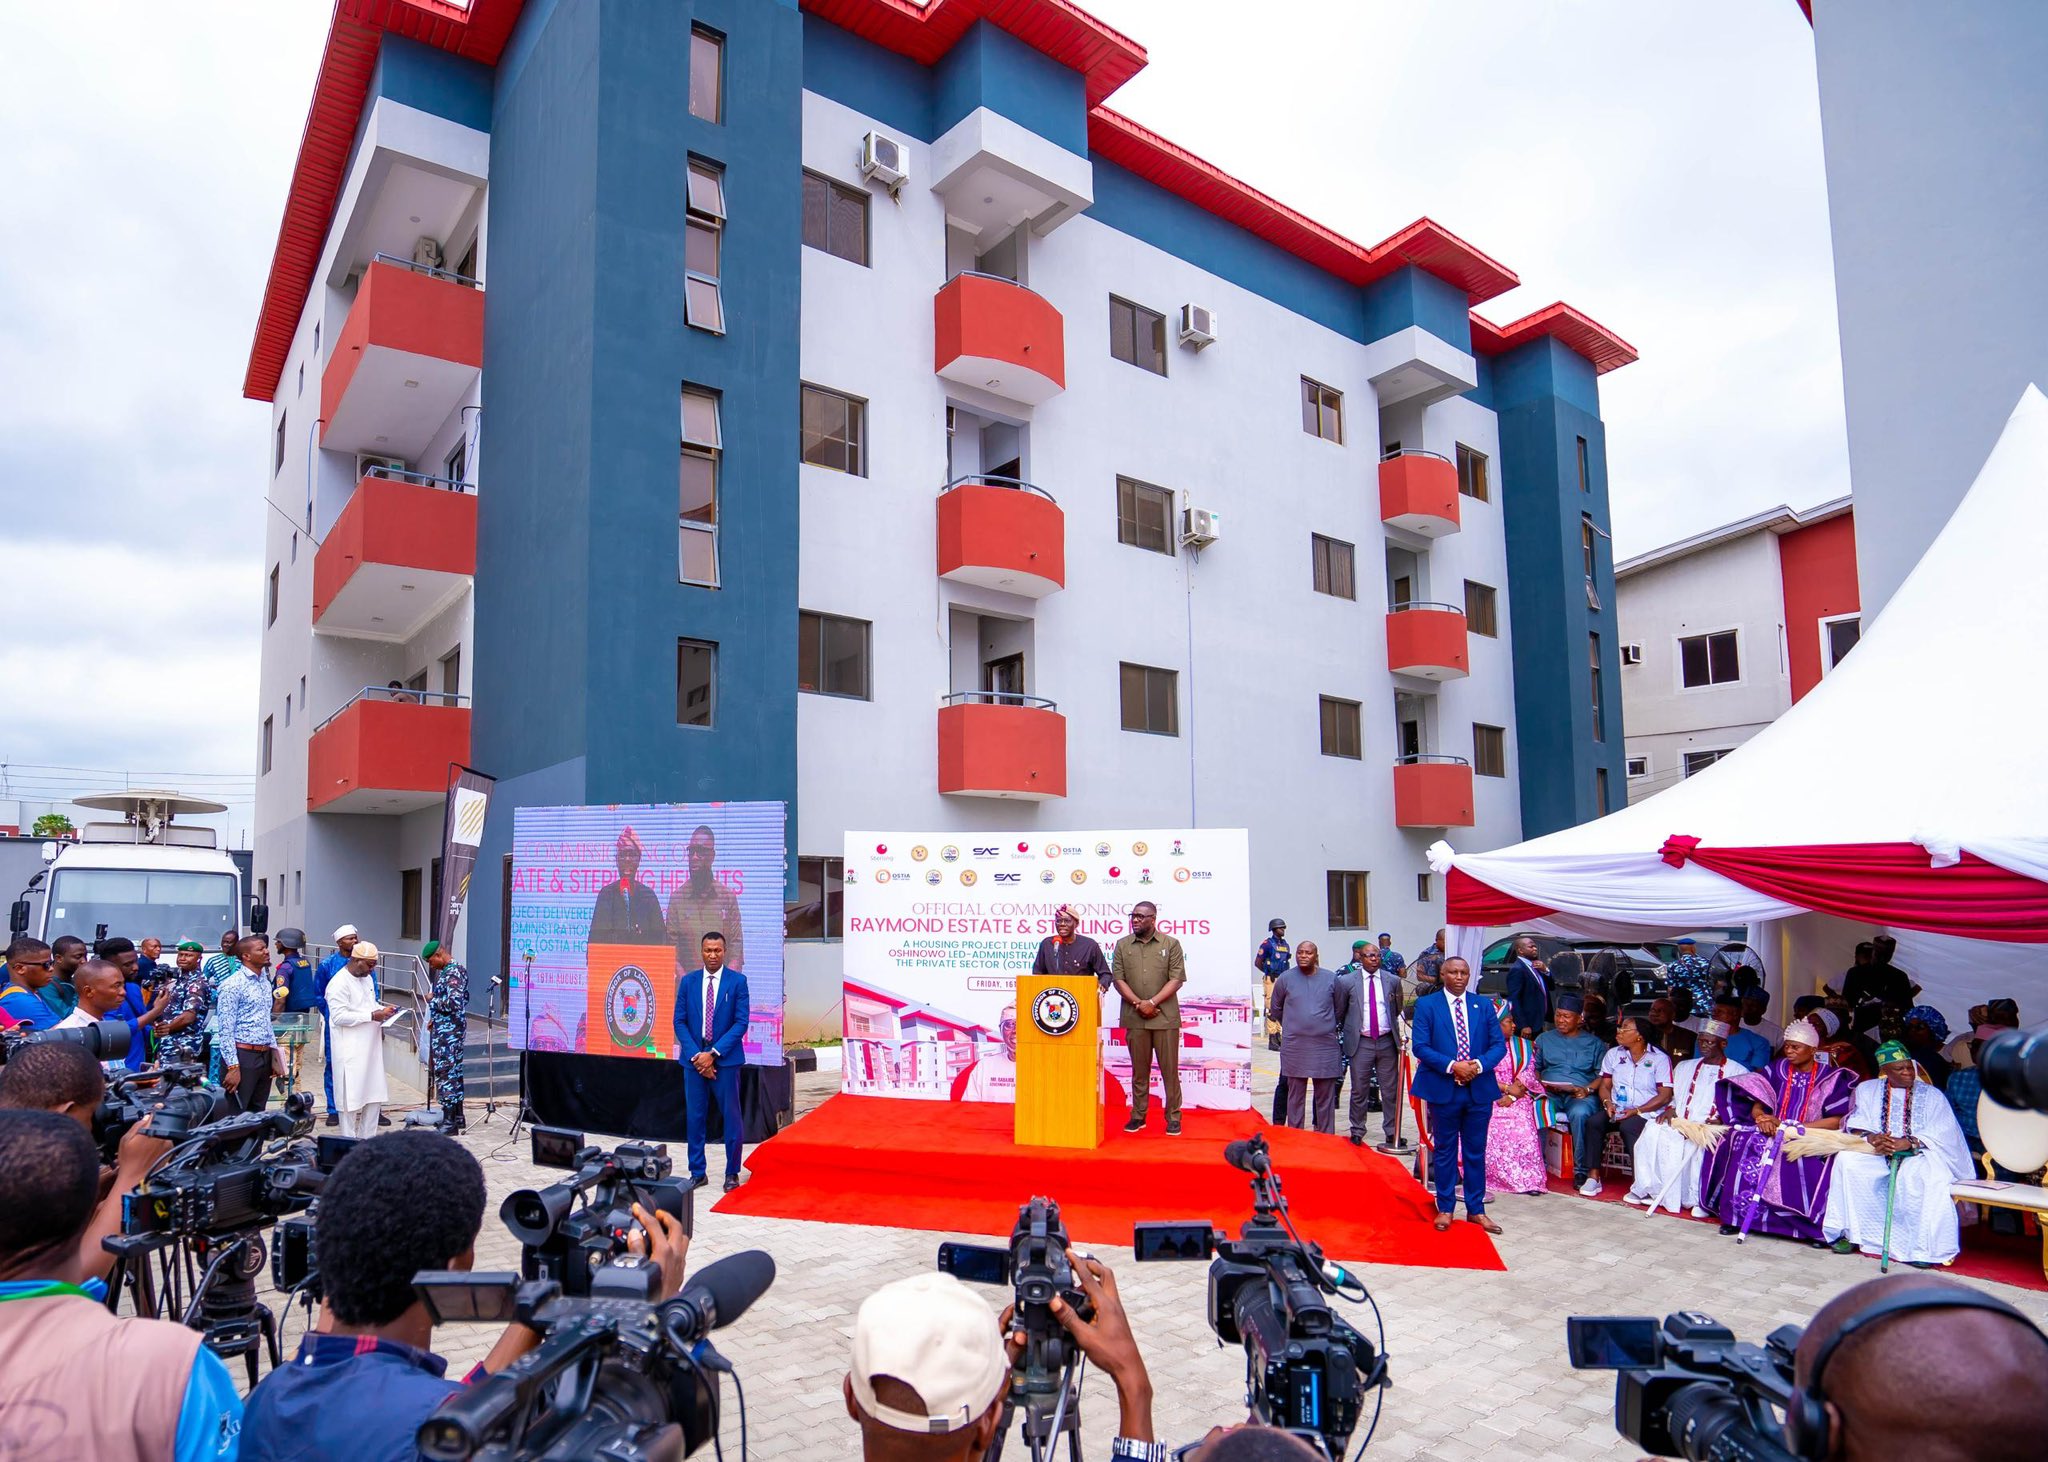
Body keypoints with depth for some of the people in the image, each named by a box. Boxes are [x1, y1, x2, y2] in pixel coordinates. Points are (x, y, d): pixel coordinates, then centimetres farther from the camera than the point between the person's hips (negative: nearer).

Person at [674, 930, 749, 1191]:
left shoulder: (738, 981, -4)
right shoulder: (688, 981, 5)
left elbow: (741, 1022, -7)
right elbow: (680, 1021, 4)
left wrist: (713, 1053, -14)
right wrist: (695, 1055, -8)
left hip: (726, 1059, -2)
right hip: (693, 1058, 2)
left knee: (731, 1117, 3)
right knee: (695, 1117, 7)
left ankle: (732, 1173, 15)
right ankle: (697, 1173, 18)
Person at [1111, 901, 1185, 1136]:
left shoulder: (1171, 944, 2)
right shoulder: (1122, 945, 8)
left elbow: (1177, 979, -3)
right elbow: (1118, 978, 3)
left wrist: (1152, 1002, -11)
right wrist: (1138, 1004, -9)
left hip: (1165, 1017, -2)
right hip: (1134, 1018, 2)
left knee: (1169, 1069, 2)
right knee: (1139, 1070, 9)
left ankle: (1173, 1117, 10)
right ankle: (1138, 1116, 17)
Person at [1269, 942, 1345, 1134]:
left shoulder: (1331, 978, 1)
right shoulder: (1285, 979, 1)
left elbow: (1340, 1009, 13)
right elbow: (1276, 1009, 14)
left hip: (1326, 1045, 0)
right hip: (1294, 1045, 0)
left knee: (1326, 1096, 6)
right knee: (1295, 1095, 6)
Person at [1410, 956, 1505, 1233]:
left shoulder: (1484, 1006, 7)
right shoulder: (1426, 1005, -2)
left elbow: (1498, 1044, 3)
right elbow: (1421, 1046, -8)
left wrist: (1479, 1065, -14)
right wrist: (1452, 1066, -19)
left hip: (1479, 1089, 2)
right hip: (1444, 1089, -2)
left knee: (1476, 1151, 10)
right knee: (1445, 1151, 8)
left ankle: (1476, 1209, 20)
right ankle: (1445, 1208, 18)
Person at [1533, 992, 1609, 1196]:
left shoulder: (1594, 1043, 17)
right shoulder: (1544, 1039, 22)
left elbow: (1603, 1075, 7)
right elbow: (1533, 1068, 16)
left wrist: (1587, 1089, -11)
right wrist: (1540, 1084, -5)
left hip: (1581, 1094, -1)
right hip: (1549, 1093, 2)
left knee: (1579, 1113, -38)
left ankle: (1582, 1171, -26)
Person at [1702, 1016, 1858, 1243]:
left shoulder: (1830, 1078, 0)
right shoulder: (1777, 1070, 8)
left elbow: (1836, 1121, -6)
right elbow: (1756, 1107, 9)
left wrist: (1797, 1127, -16)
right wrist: (1762, 1117, -15)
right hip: (1773, 1132, 3)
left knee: (1803, 1164, -36)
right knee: (1743, 1146, -26)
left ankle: (1819, 1228, -19)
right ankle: (1738, 1216, -18)